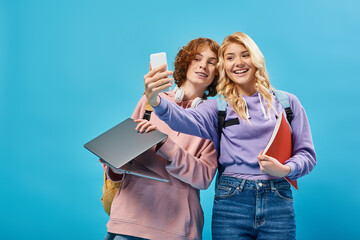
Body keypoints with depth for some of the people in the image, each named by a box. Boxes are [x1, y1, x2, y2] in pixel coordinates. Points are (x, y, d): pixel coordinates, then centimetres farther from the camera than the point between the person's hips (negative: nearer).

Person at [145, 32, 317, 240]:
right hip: (231, 201, -1)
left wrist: (285, 169, -11)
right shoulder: (219, 106, 6)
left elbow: (307, 154, 10)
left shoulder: (287, 102, 10)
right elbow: (189, 120, -15)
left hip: (278, 202, 1)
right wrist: (157, 102, -35)